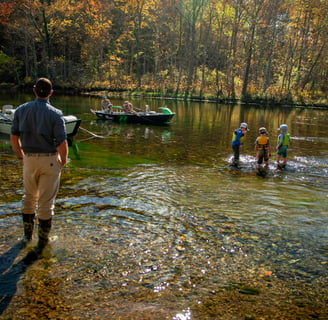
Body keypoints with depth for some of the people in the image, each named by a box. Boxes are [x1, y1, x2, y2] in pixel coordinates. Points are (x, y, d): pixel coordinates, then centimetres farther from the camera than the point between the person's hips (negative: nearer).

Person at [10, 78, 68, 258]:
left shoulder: (21, 110, 0)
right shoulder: (55, 114, -13)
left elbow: (14, 137, 2)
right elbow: (62, 143, -17)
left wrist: (20, 156, 16)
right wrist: (63, 161, 0)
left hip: (29, 159, 3)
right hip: (50, 160, -3)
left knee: (29, 197, 23)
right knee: (46, 202, 6)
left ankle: (27, 235, 34)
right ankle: (42, 243, 15)